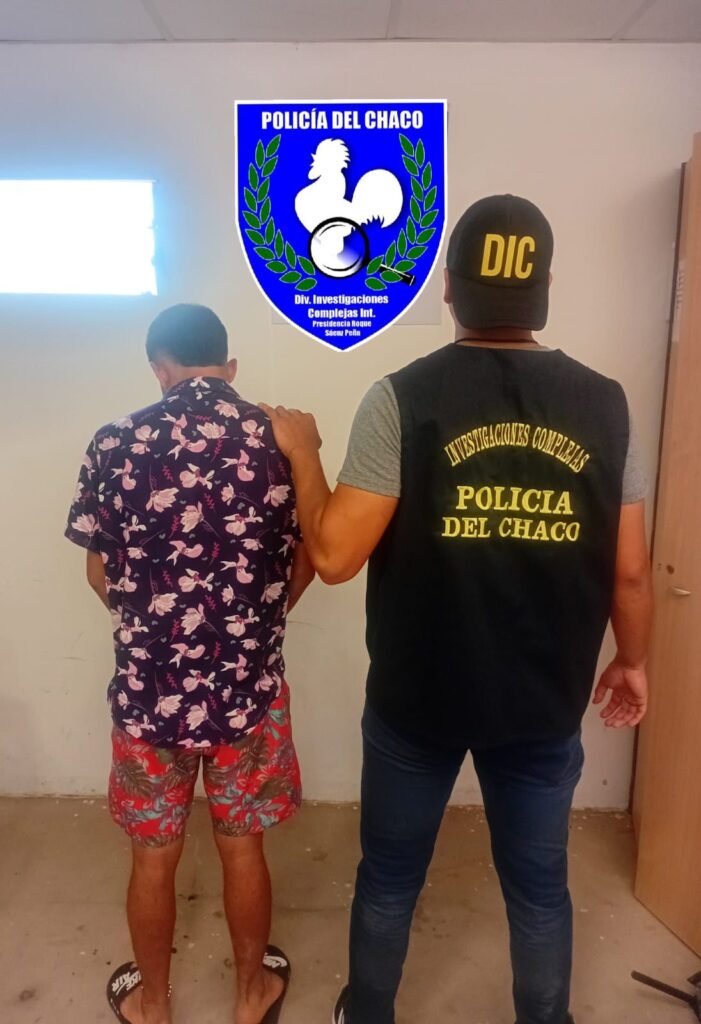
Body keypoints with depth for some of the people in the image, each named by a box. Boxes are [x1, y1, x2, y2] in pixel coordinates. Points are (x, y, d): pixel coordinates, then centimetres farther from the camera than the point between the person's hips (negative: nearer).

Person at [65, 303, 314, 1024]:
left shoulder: (116, 443, -9)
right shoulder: (278, 440, -7)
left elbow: (99, 572, 1)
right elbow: (305, 561, 2)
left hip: (147, 690, 0)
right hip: (250, 688, 1)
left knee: (153, 858, 21)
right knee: (242, 848, 21)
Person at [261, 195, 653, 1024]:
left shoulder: (403, 398, -15)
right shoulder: (604, 405, -6)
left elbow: (334, 556, -18)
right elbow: (629, 571, -1)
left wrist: (301, 453, -2)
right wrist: (632, 661, 16)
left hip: (416, 700, -1)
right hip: (545, 703, 2)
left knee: (389, 879, 22)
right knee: (538, 888, 23)